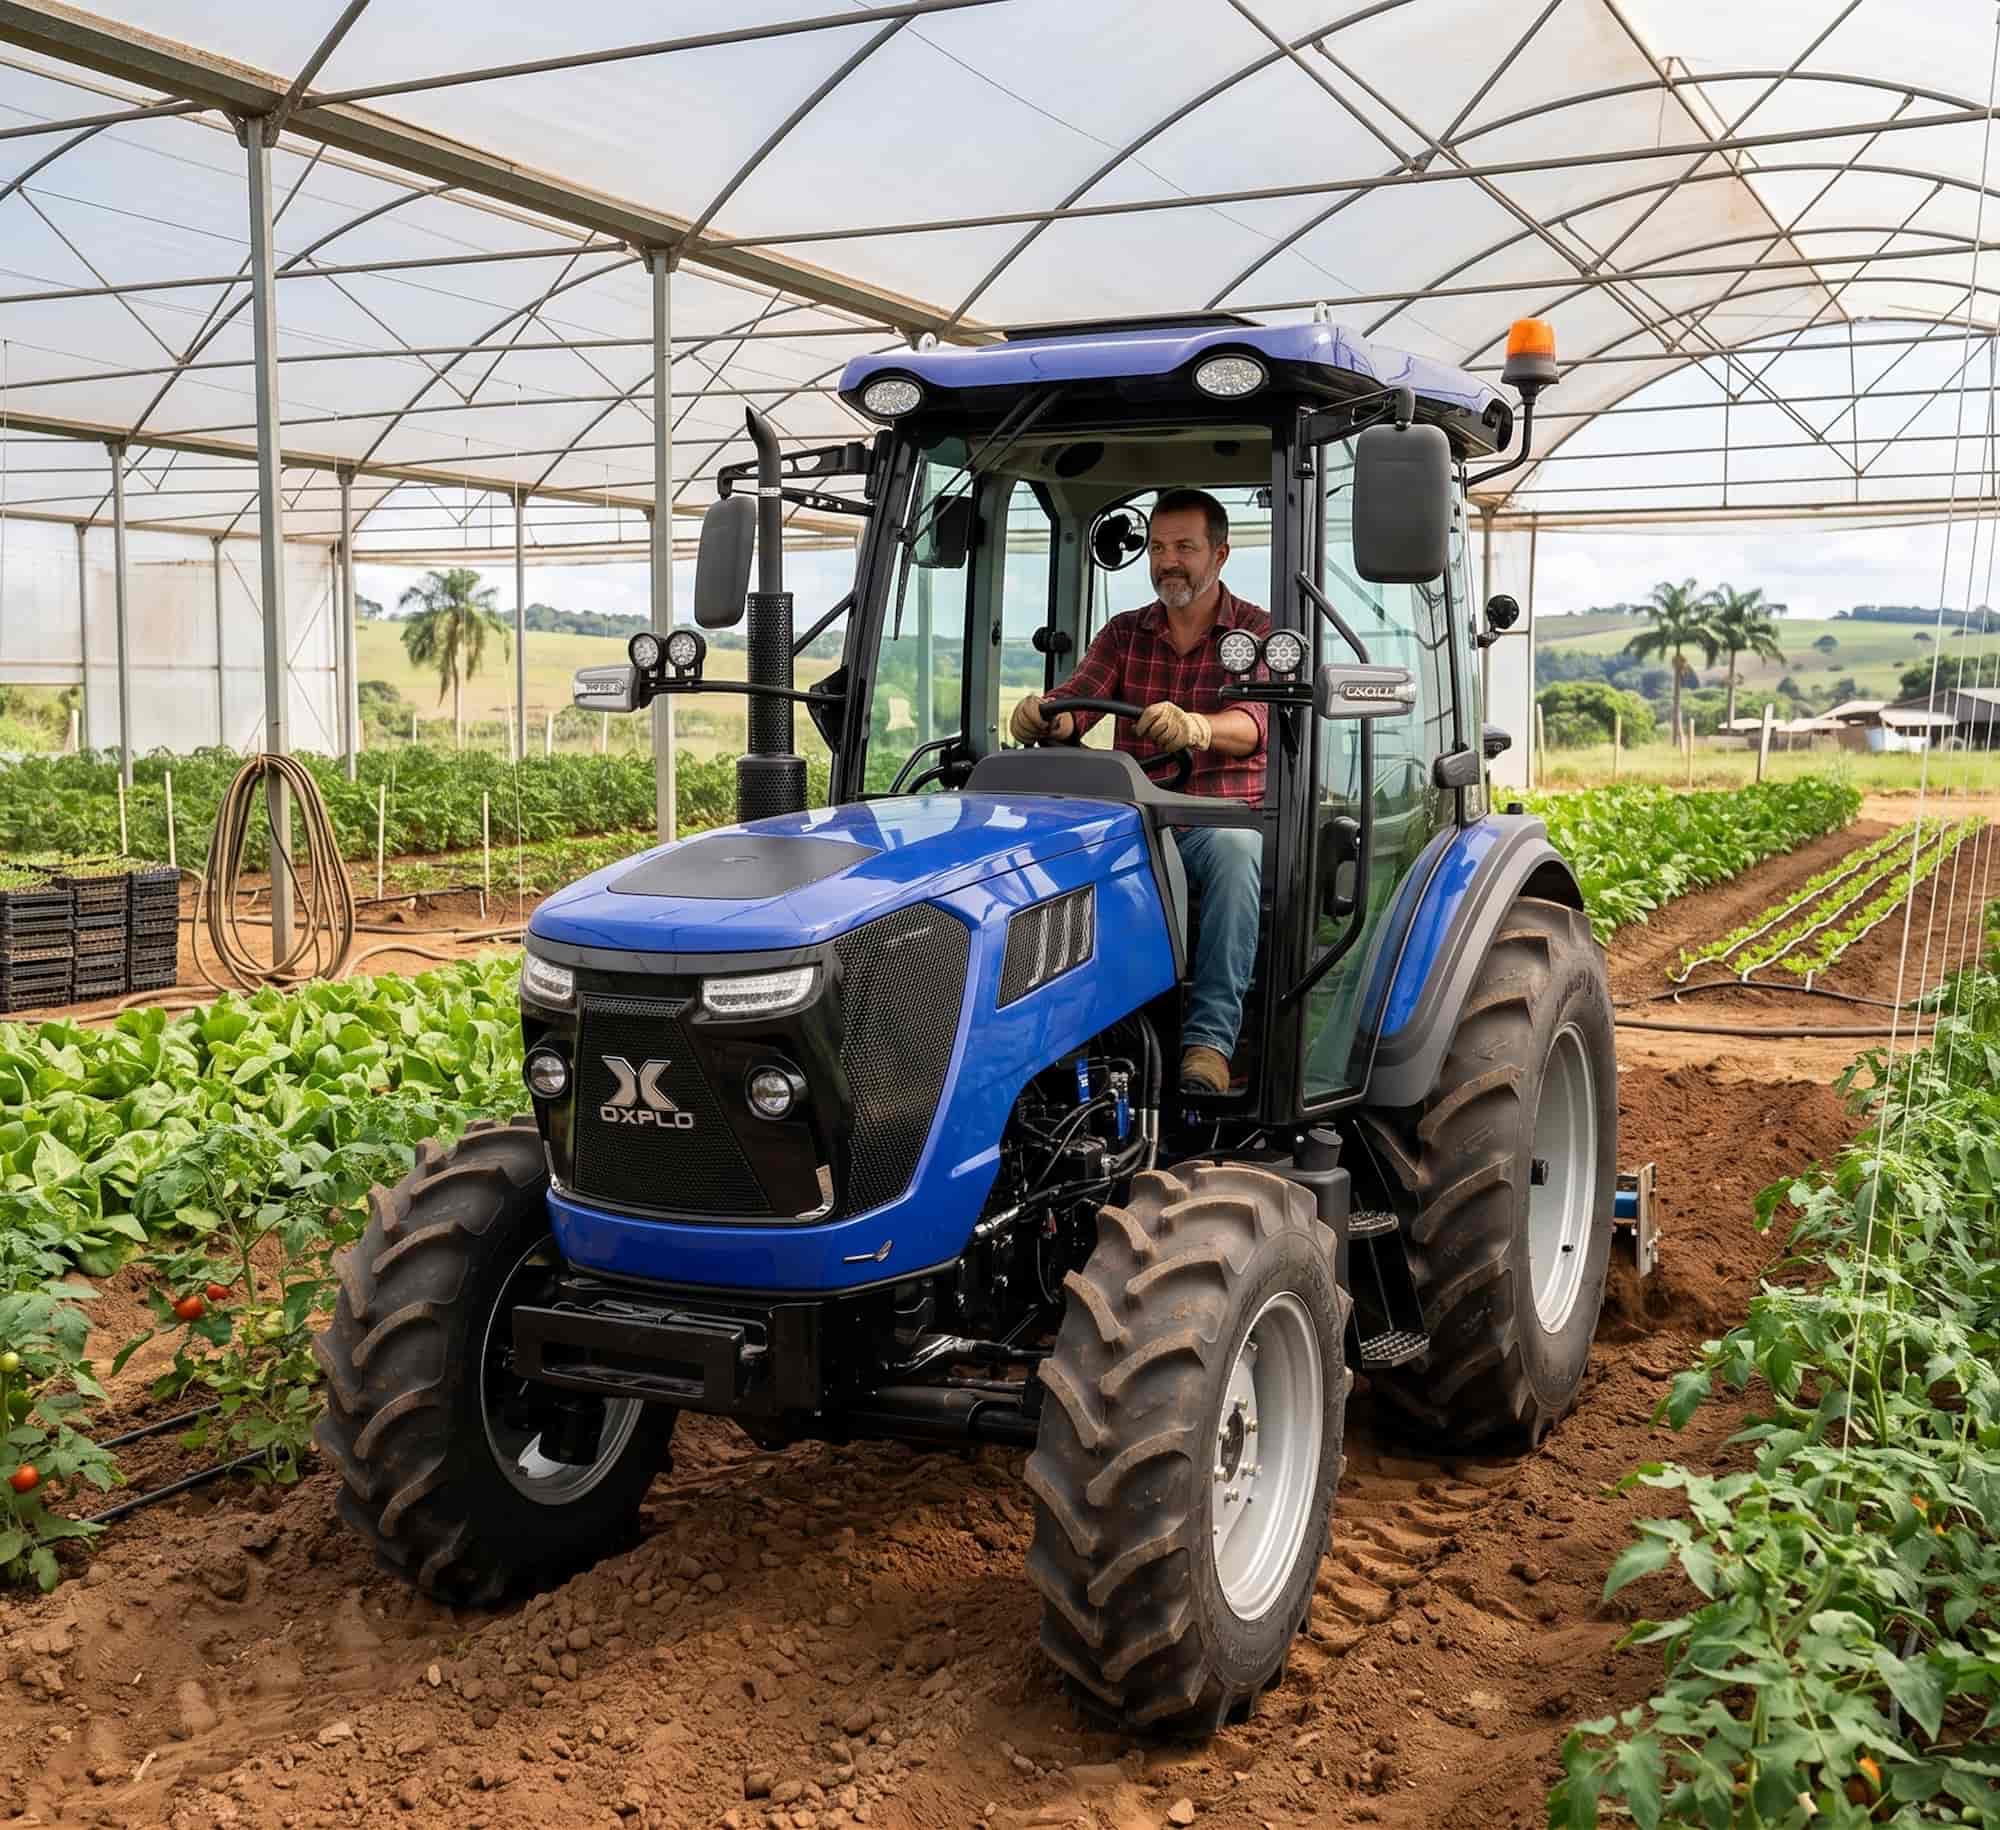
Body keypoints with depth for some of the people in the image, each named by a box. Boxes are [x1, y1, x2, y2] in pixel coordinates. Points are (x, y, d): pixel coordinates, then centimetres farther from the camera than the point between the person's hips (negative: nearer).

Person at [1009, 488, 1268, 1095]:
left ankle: (1209, 1041, -40)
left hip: (1221, 820, -3)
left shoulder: (1257, 633, 2)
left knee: (1235, 850, -38)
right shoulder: (1124, 633, 15)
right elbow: (1076, 702, -3)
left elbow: (1253, 724, -19)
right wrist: (1045, 715, -29)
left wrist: (1194, 726, -43)